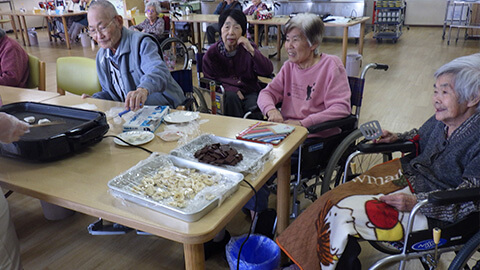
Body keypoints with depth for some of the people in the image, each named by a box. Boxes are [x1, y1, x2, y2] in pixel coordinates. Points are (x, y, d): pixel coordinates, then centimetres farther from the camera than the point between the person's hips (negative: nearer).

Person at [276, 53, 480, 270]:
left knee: (342, 211, -20)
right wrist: (398, 138, 7)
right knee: (337, 198, -9)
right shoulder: (441, 120, 3)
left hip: (435, 212, -7)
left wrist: (415, 202, -30)